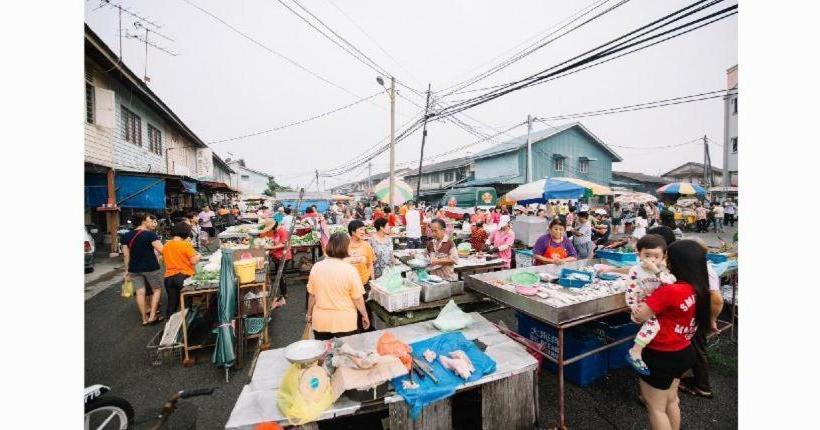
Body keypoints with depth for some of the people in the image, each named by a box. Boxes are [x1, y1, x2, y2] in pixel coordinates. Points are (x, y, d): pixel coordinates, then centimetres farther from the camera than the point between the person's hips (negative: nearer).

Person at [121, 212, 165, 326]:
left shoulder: (126, 236, 6)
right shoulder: (150, 234, -14)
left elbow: (126, 255, 9)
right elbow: (162, 250, -22)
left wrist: (127, 270, 16)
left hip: (134, 269, 6)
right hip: (151, 267, -5)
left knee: (140, 292, 8)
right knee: (157, 290, 9)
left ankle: (144, 318, 15)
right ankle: (152, 316, 6)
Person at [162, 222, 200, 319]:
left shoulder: (166, 245, 4)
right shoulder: (186, 244, -15)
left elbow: (165, 260, 16)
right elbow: (194, 261, -16)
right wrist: (198, 256, 3)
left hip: (169, 277, 5)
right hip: (184, 277, -5)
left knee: (171, 303, 16)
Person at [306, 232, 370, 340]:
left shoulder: (316, 267, -9)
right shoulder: (350, 270, -19)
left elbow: (312, 294, 1)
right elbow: (358, 298, -13)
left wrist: (309, 313, 16)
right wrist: (365, 315, 2)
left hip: (321, 321, 3)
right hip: (344, 322, -3)